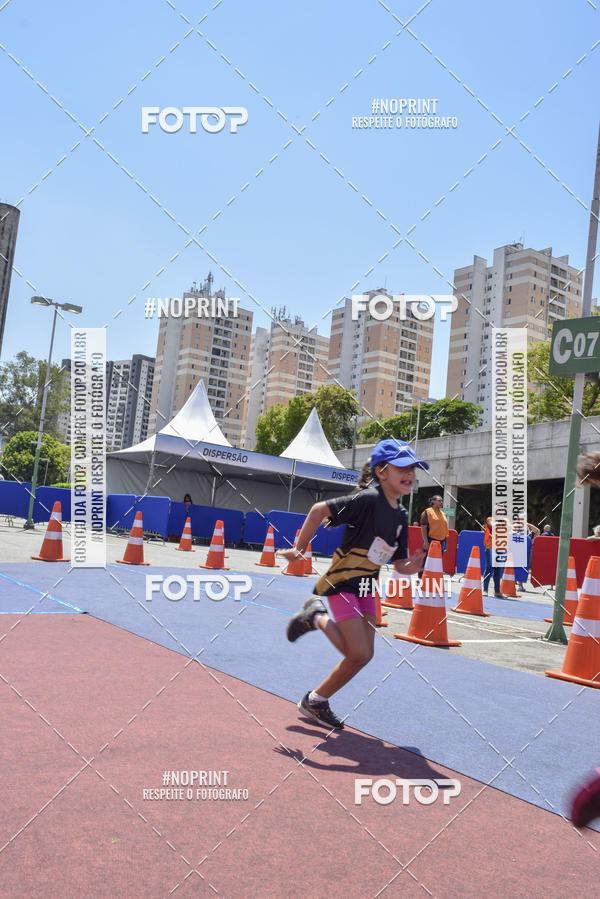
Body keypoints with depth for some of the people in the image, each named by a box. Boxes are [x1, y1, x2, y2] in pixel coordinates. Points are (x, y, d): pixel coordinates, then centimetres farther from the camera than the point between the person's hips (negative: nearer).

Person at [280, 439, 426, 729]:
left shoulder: (401, 516, 5)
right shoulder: (368, 499, -19)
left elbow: (400, 563, 10)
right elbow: (319, 510, -19)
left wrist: (411, 567, -13)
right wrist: (298, 549, -16)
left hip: (365, 588, 8)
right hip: (342, 582, -8)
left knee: (363, 655, 8)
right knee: (359, 654, -12)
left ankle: (315, 701, 25)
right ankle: (316, 618, 11)